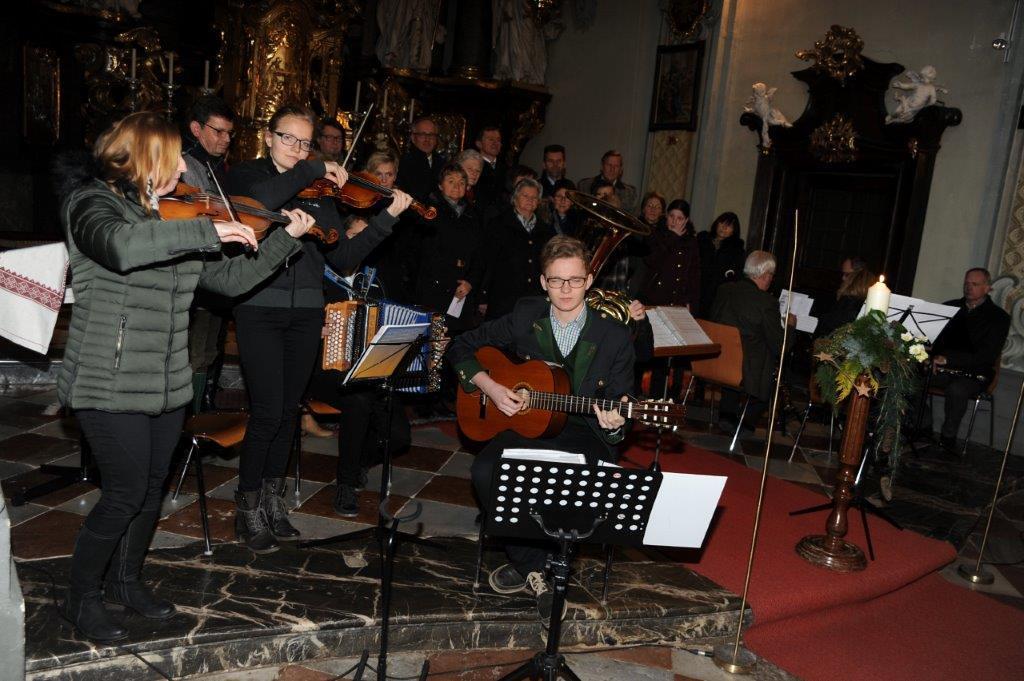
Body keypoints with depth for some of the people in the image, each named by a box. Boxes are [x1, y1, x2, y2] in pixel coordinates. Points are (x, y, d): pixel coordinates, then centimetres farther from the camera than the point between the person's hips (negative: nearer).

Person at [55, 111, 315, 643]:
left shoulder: (176, 216, 10)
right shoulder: (93, 202, -10)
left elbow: (231, 278, 11)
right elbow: (121, 246, -35)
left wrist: (286, 238, 5)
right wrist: (210, 230, -33)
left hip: (166, 381, 7)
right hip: (110, 383, -7)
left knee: (152, 486, 15)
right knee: (125, 493, -2)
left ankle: (125, 579, 38)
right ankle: (81, 597, 22)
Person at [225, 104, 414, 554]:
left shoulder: (320, 194, 11)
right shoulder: (246, 175, 4)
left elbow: (342, 259, 5)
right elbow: (255, 203, -22)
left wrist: (386, 219, -3)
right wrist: (312, 171, -18)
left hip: (306, 314, 4)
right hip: (258, 309, -4)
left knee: (288, 411, 11)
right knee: (268, 412, -8)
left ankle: (272, 500, 28)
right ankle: (248, 508, 12)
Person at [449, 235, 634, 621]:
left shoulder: (615, 336, 0)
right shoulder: (525, 318, 4)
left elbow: (620, 403, 3)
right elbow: (461, 347, 11)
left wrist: (614, 424, -21)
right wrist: (490, 387, -5)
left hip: (584, 433, -1)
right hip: (528, 426, 2)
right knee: (486, 471, -29)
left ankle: (525, 567, -10)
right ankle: (533, 570, -9)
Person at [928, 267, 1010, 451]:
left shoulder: (999, 317, 0)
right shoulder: (951, 307, 13)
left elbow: (987, 356, -12)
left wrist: (947, 359, -22)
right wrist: (933, 357, -13)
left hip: (974, 374, -4)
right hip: (943, 369, 4)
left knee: (956, 390, -37)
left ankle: (948, 439, -17)